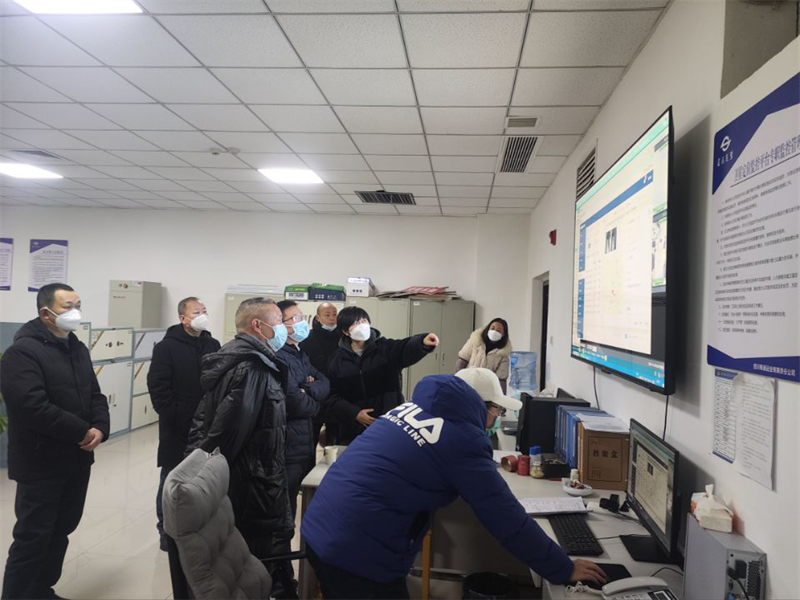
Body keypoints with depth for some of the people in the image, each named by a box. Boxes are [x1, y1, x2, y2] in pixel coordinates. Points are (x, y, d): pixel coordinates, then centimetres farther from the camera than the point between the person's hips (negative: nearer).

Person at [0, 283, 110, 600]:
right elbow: (33, 408, -26)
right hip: (41, 464, -8)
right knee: (33, 537, 2)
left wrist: (100, 428, -7)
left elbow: (95, 394, 12)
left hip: (77, 459, 8)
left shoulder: (78, 348, 11)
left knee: (60, 531, 18)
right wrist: (82, 432, -19)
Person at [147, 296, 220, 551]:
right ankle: (166, 530, 23)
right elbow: (157, 386, -13)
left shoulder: (213, 345, 7)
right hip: (177, 427, -5)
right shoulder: (167, 346, -9)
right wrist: (172, 415, -16)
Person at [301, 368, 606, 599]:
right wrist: (565, 570, 4)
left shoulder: (412, 407, 12)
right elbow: (507, 519, -9)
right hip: (357, 552, -8)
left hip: (317, 527, 8)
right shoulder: (465, 440, -11)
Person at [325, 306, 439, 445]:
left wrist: (423, 342, -45)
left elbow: (407, 349, -23)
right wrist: (354, 414, -12)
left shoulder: (385, 348, -2)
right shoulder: (338, 361, 2)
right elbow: (333, 397, 2)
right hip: (353, 431, 1)